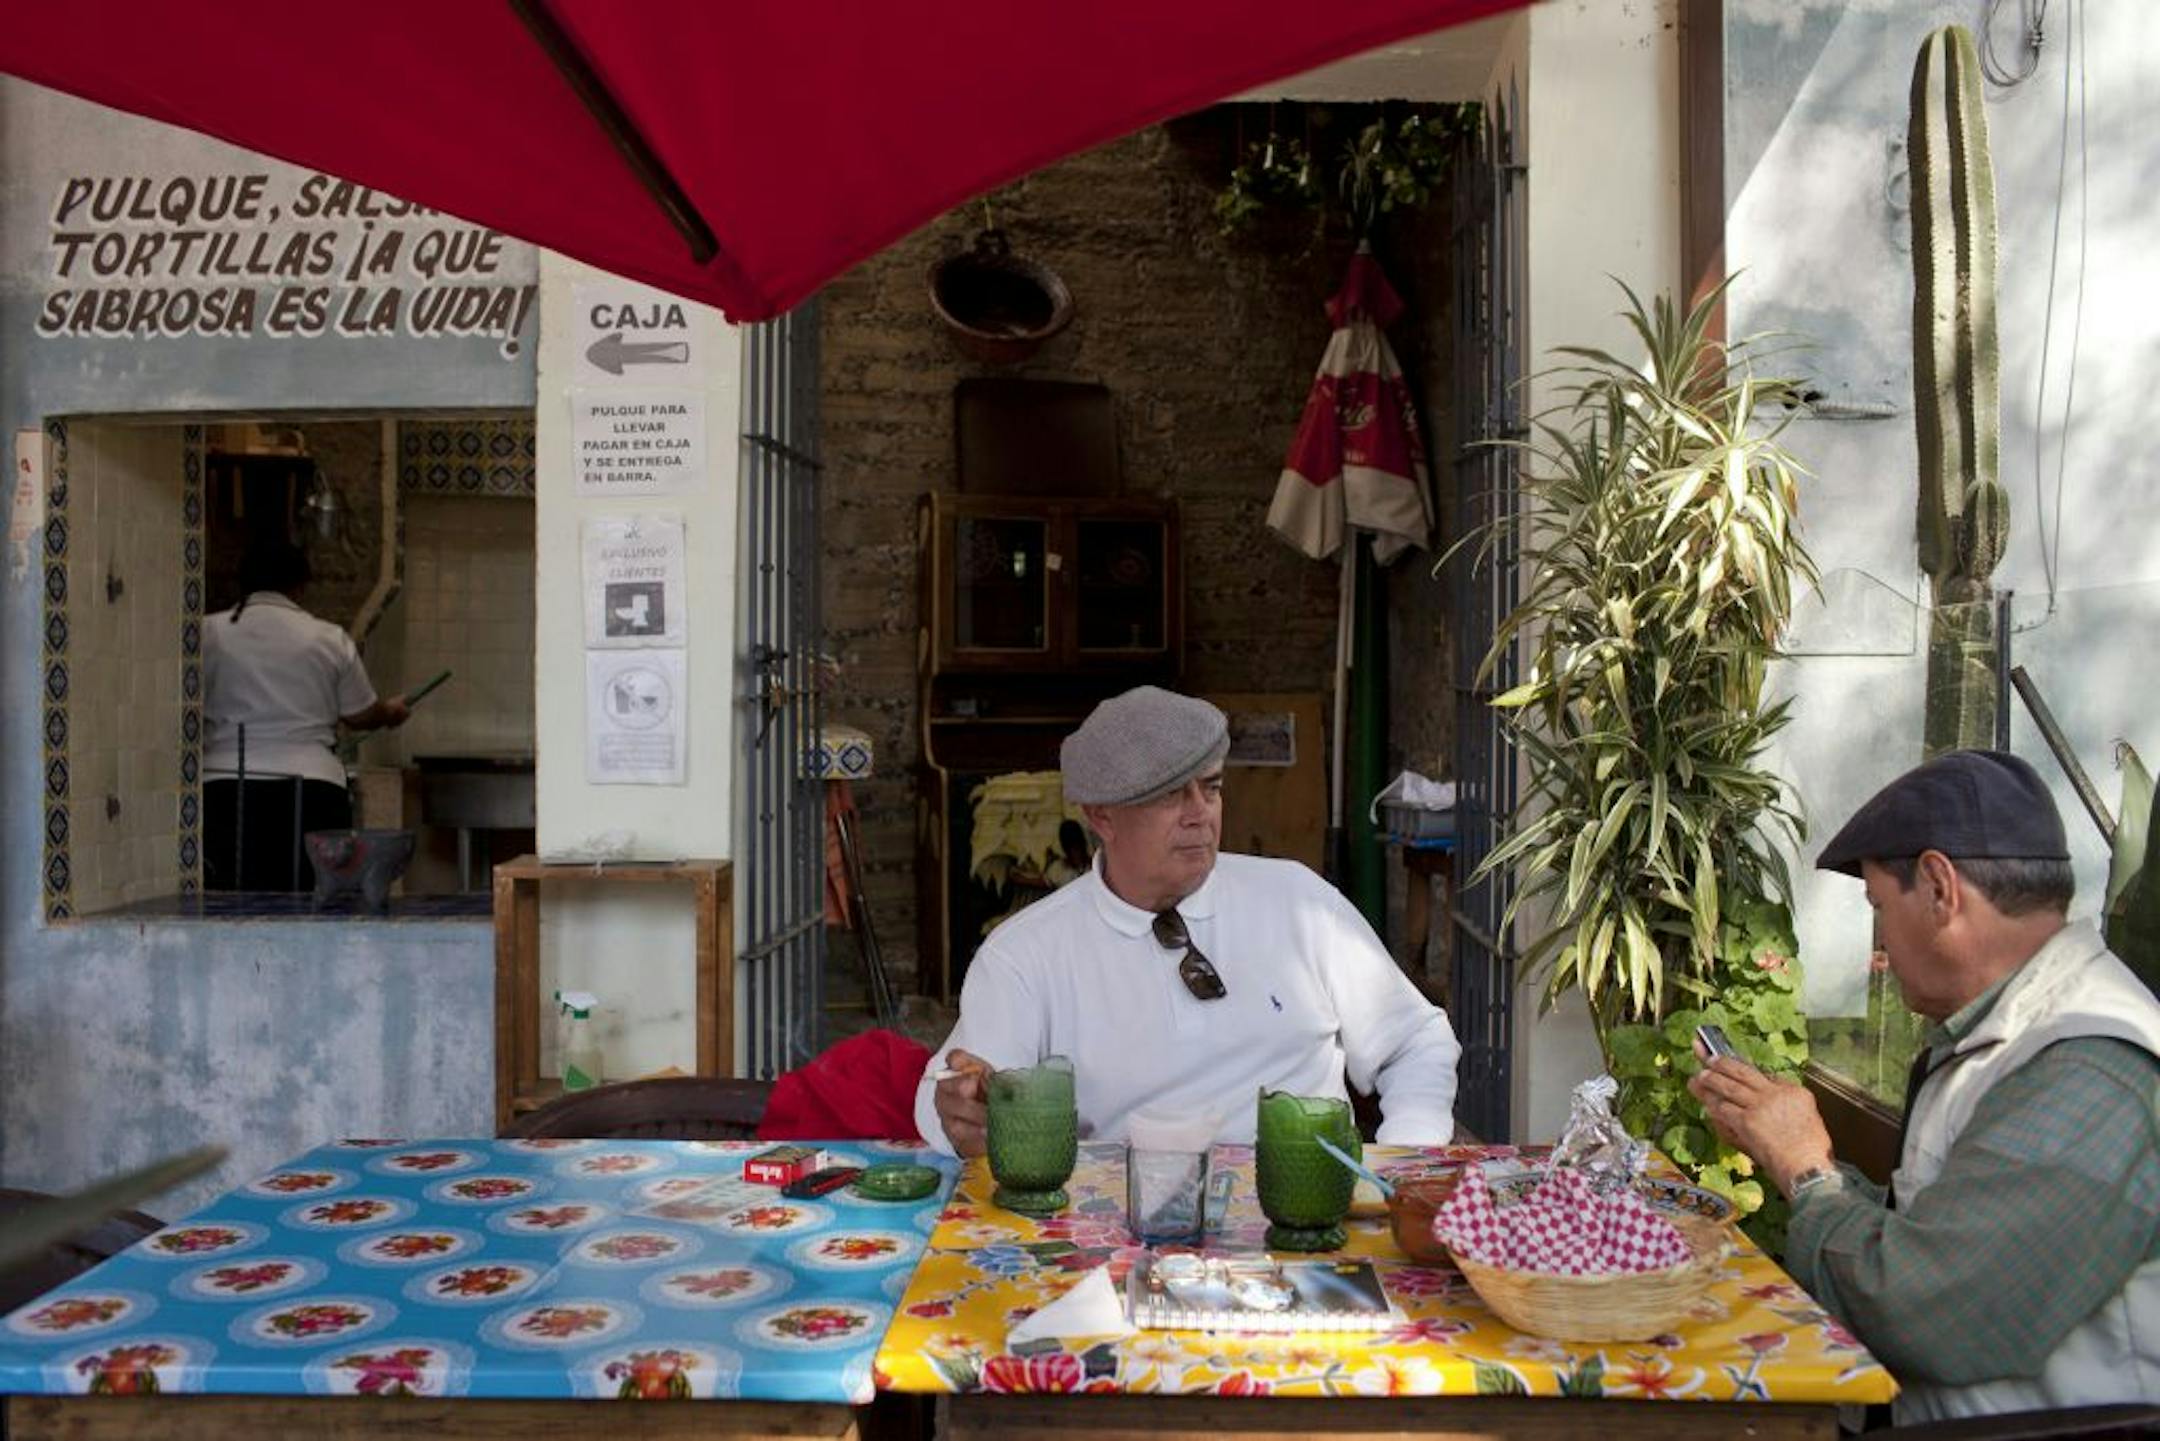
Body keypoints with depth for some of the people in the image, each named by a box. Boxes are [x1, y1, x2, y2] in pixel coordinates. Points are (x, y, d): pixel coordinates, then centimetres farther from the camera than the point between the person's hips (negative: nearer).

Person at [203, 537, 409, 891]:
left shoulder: (208, 633, 4)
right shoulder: (330, 639, 4)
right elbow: (362, 715, 12)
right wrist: (392, 712, 32)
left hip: (225, 791, 0)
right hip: (313, 793, 0)